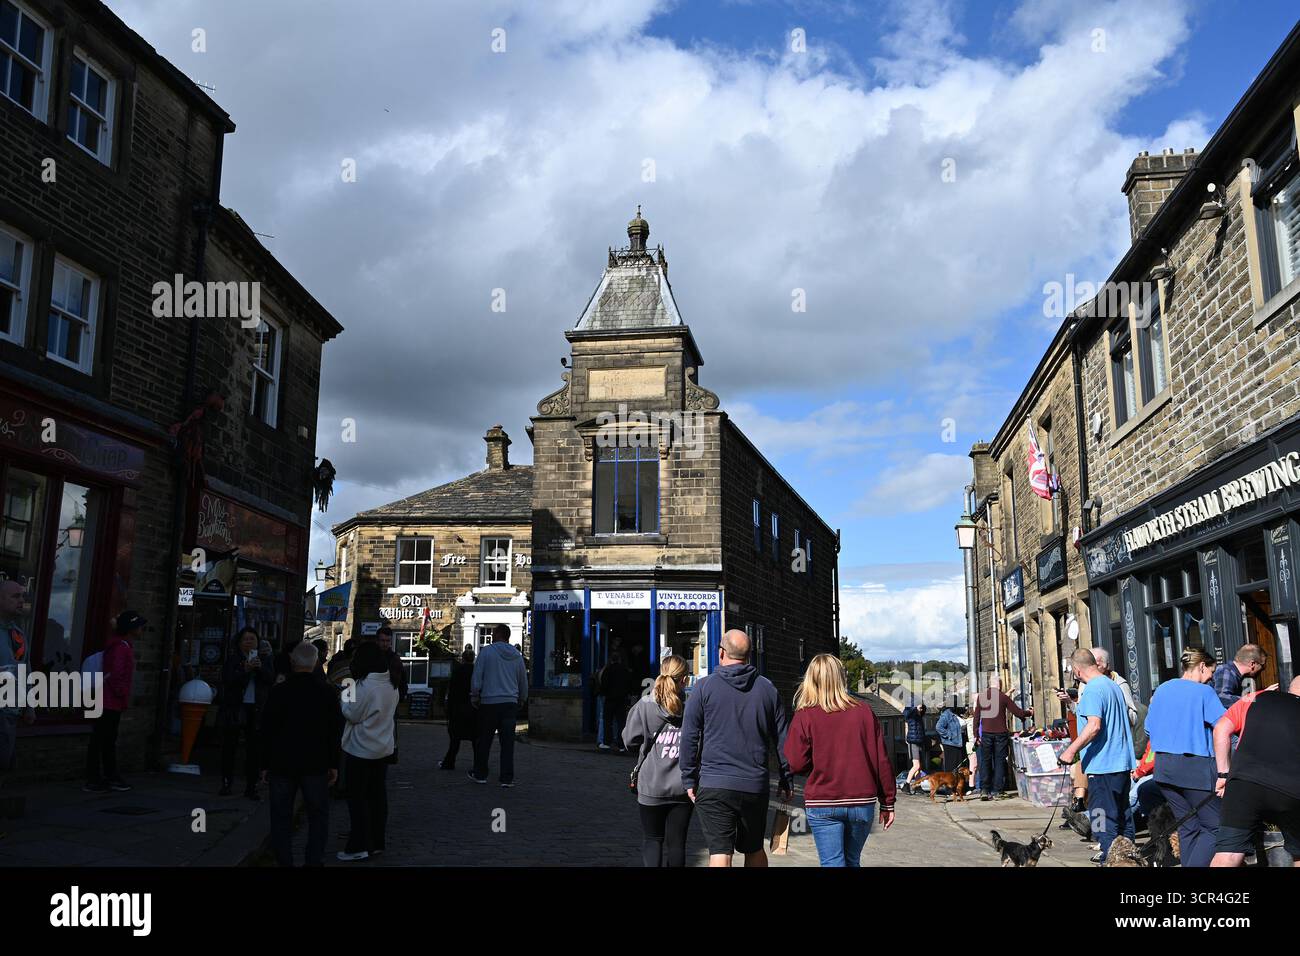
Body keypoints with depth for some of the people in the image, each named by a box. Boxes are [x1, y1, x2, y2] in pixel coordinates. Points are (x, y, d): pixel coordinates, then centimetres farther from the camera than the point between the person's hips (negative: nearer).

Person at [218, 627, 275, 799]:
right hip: (234, 708, -1)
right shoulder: (232, 658, 4)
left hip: (256, 709, 1)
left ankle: (251, 787, 3)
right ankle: (226, 783, 16)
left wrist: (260, 668, -18)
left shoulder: (265, 659, 10)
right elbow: (227, 679, -10)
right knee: (229, 747, 4)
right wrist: (245, 670, -21)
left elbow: (271, 679, -2)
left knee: (254, 749, -1)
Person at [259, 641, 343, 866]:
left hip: (282, 764, 0)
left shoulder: (278, 691, -5)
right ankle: (314, 860, 5)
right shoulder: (327, 692, -2)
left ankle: (284, 861, 9)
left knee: (281, 818, 9)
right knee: (318, 816, 10)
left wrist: (264, 764, 5)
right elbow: (335, 731, 1)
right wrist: (333, 764, 7)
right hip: (316, 765, 1)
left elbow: (267, 730, -3)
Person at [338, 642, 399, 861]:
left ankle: (359, 847, 5)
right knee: (378, 795, 12)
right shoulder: (391, 685, 4)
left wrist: (345, 696, 0)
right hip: (384, 747, 7)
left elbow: (351, 715, -15)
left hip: (361, 750, -7)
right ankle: (376, 842, 19)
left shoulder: (364, 685, -21)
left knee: (357, 798, 2)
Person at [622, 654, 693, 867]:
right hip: (683, 787, 1)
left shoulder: (645, 706, -10)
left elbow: (629, 739, 1)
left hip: (652, 787, -1)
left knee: (652, 840, 13)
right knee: (676, 842, 12)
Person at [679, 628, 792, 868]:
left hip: (714, 786, -3)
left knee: (720, 852, -2)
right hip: (756, 785, 3)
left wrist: (689, 780, 5)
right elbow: (782, 739, 10)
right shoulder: (767, 689, 7)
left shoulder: (705, 687, -1)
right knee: (754, 850, 19)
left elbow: (689, 738, -2)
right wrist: (786, 782, 16)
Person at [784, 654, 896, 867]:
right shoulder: (864, 712, 0)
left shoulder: (804, 716, -6)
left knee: (833, 863, 2)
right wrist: (887, 803, 8)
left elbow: (796, 764, -9)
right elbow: (881, 761, 1)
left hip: (822, 805, -3)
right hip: (862, 803, 3)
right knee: (852, 861, 20)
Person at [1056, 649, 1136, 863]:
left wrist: (1071, 749, -26)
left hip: (1103, 764, -10)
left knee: (1104, 819, -3)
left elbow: (1094, 725, -28)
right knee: (1122, 813, 17)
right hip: (1123, 763, 10)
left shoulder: (1092, 690, -17)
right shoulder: (1114, 685, 14)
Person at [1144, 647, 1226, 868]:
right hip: (1195, 767, -7)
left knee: (1188, 827, 14)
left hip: (1163, 766, 7)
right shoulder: (1203, 691, -7)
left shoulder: (1161, 690, 13)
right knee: (1214, 827, -2)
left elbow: (1149, 729, 18)